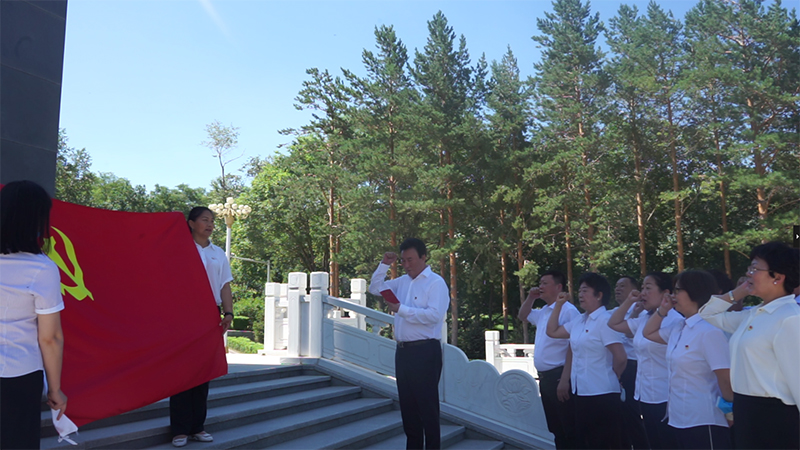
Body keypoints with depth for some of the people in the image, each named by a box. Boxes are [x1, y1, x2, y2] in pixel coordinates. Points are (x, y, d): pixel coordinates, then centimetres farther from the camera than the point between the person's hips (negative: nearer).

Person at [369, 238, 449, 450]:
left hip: (425, 352, -7)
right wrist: (384, 265, 7)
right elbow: (375, 288, 20)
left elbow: (434, 315, -22)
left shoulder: (435, 283, -9)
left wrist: (402, 309, -20)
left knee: (427, 406, -1)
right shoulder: (403, 281, 13)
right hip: (403, 351, 8)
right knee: (407, 405, 14)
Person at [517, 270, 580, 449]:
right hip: (545, 377, 9)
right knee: (554, 429, 16)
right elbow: (523, 316, 32)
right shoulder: (543, 312, 13)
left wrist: (565, 380, -24)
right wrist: (530, 298, 14)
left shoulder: (568, 311, -14)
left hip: (559, 377, -9)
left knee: (569, 429, -1)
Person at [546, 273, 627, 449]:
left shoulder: (605, 320, -16)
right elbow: (552, 331, 18)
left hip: (602, 395, -8)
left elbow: (621, 358, -20)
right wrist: (558, 304, 11)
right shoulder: (579, 320, 9)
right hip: (581, 393, 8)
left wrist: (610, 378, -2)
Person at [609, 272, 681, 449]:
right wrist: (628, 301, 11)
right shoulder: (643, 319, 9)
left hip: (665, 399, -8)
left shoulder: (675, 321, -16)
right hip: (645, 397, 8)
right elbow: (614, 324, 20)